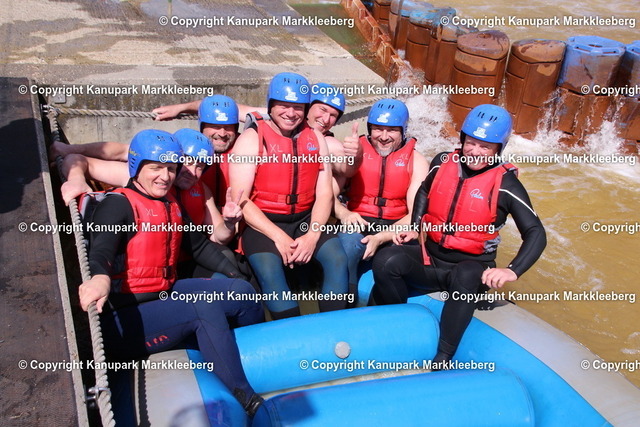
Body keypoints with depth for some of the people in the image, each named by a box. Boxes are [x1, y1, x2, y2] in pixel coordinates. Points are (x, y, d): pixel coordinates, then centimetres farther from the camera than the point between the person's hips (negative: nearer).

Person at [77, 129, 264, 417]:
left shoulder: (171, 205, 13)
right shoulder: (118, 204, -12)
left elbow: (199, 245, 22)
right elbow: (101, 250, -29)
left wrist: (234, 274, 13)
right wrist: (100, 278, -53)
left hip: (166, 294, 9)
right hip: (124, 316, -9)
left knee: (242, 293, 2)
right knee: (205, 311, -27)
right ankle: (246, 399, -21)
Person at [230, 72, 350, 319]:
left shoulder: (316, 139, 9)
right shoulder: (252, 138, -2)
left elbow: (324, 193, 4)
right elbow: (240, 199, -9)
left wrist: (312, 236, -12)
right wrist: (278, 236, -17)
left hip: (305, 219, 3)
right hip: (262, 224, -3)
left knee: (337, 258, -20)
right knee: (270, 269, -29)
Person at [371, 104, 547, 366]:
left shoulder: (505, 184, -11)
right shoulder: (443, 163, 0)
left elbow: (536, 234, -12)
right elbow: (425, 192, 21)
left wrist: (512, 271, -27)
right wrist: (415, 228, 7)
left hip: (472, 266, -3)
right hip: (430, 258, 4)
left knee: (465, 278, -40)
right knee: (386, 262, -26)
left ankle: (442, 360, -30)